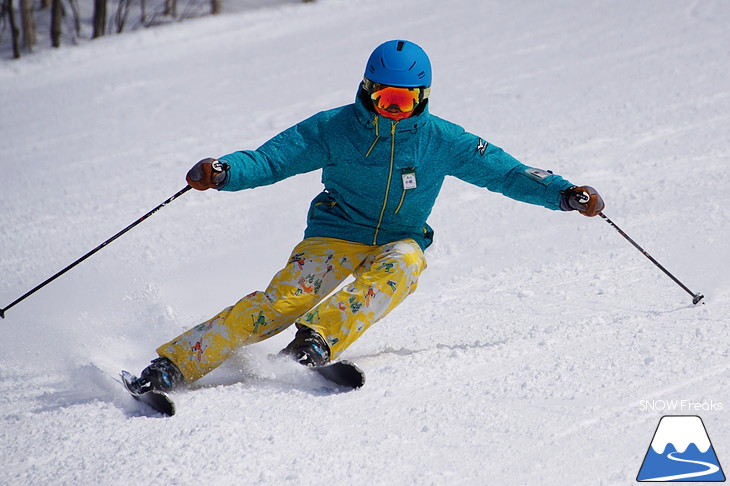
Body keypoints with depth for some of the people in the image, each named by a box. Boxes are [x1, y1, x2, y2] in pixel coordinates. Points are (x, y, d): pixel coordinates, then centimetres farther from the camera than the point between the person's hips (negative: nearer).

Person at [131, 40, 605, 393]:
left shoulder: (441, 140, -6)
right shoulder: (334, 128, -9)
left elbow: (502, 169, -2)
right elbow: (271, 159, -12)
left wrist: (564, 193, -13)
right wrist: (223, 172, -31)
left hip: (400, 242, 2)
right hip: (337, 232, -2)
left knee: (405, 265, -35)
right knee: (286, 297, -26)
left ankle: (318, 337, -46)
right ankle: (174, 363, -31)